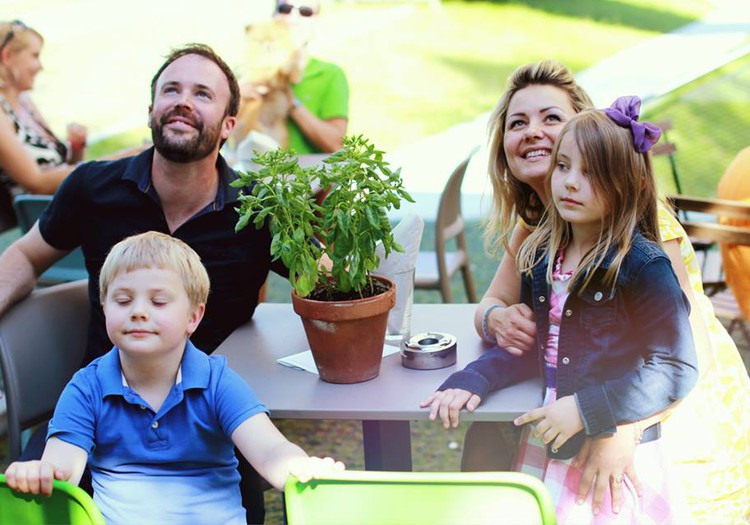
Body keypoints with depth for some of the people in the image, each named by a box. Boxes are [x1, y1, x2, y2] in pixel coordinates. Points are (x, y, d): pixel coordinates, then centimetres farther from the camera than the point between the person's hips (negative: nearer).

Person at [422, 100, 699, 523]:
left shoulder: (644, 266, -16)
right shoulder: (543, 256, 4)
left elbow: (677, 370, -17)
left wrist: (584, 411, -21)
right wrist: (471, 381, -5)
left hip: (619, 451, -6)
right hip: (547, 448, 6)